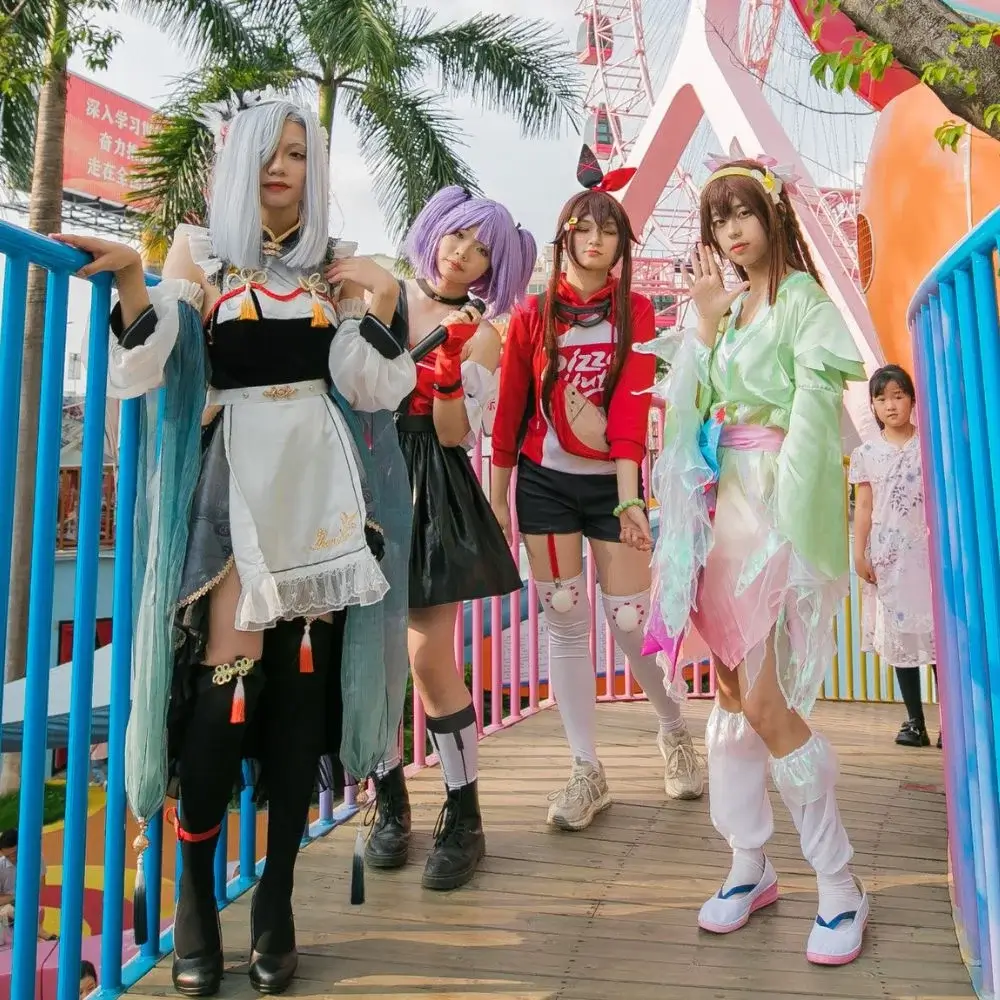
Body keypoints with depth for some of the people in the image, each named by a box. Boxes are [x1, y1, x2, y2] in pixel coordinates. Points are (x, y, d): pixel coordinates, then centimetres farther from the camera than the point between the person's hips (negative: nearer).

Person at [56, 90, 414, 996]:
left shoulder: (334, 268, 14)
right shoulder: (200, 254, 8)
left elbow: (373, 391, 4)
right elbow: (145, 369, -5)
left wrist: (379, 305, -8)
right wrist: (130, 281, -19)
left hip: (319, 487, 3)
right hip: (232, 484, -2)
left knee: (303, 685, 2)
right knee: (222, 684, -8)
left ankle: (277, 902, 15)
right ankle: (195, 895, 12)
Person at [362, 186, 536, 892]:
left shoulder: (481, 335, 4)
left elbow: (458, 437, -4)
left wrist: (448, 373, -18)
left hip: (432, 494, -2)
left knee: (430, 658, -8)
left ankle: (464, 819, 11)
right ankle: (391, 803, 22)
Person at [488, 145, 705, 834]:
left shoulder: (637, 312, 1)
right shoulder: (533, 314, 4)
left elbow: (633, 406, -11)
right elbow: (510, 409, 5)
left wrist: (631, 498, -21)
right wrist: (497, 494, 5)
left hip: (613, 482, -1)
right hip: (544, 483, 2)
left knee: (631, 621, -2)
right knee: (565, 622, 3)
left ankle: (675, 730, 29)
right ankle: (588, 772, 16)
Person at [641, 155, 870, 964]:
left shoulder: (801, 297, -4)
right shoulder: (732, 306, 16)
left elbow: (819, 397, -14)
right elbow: (699, 400, 6)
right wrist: (707, 320, -1)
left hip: (776, 504, -7)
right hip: (724, 503, 7)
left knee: (765, 700, -9)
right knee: (731, 689, 8)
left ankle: (840, 884, 11)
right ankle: (750, 866, 23)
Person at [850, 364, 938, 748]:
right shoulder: (865, 453, 6)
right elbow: (863, 507, 5)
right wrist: (859, 554, -1)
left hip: (928, 551, -1)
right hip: (887, 555, 1)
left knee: (937, 630, -3)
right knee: (899, 633, 5)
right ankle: (915, 720, 12)